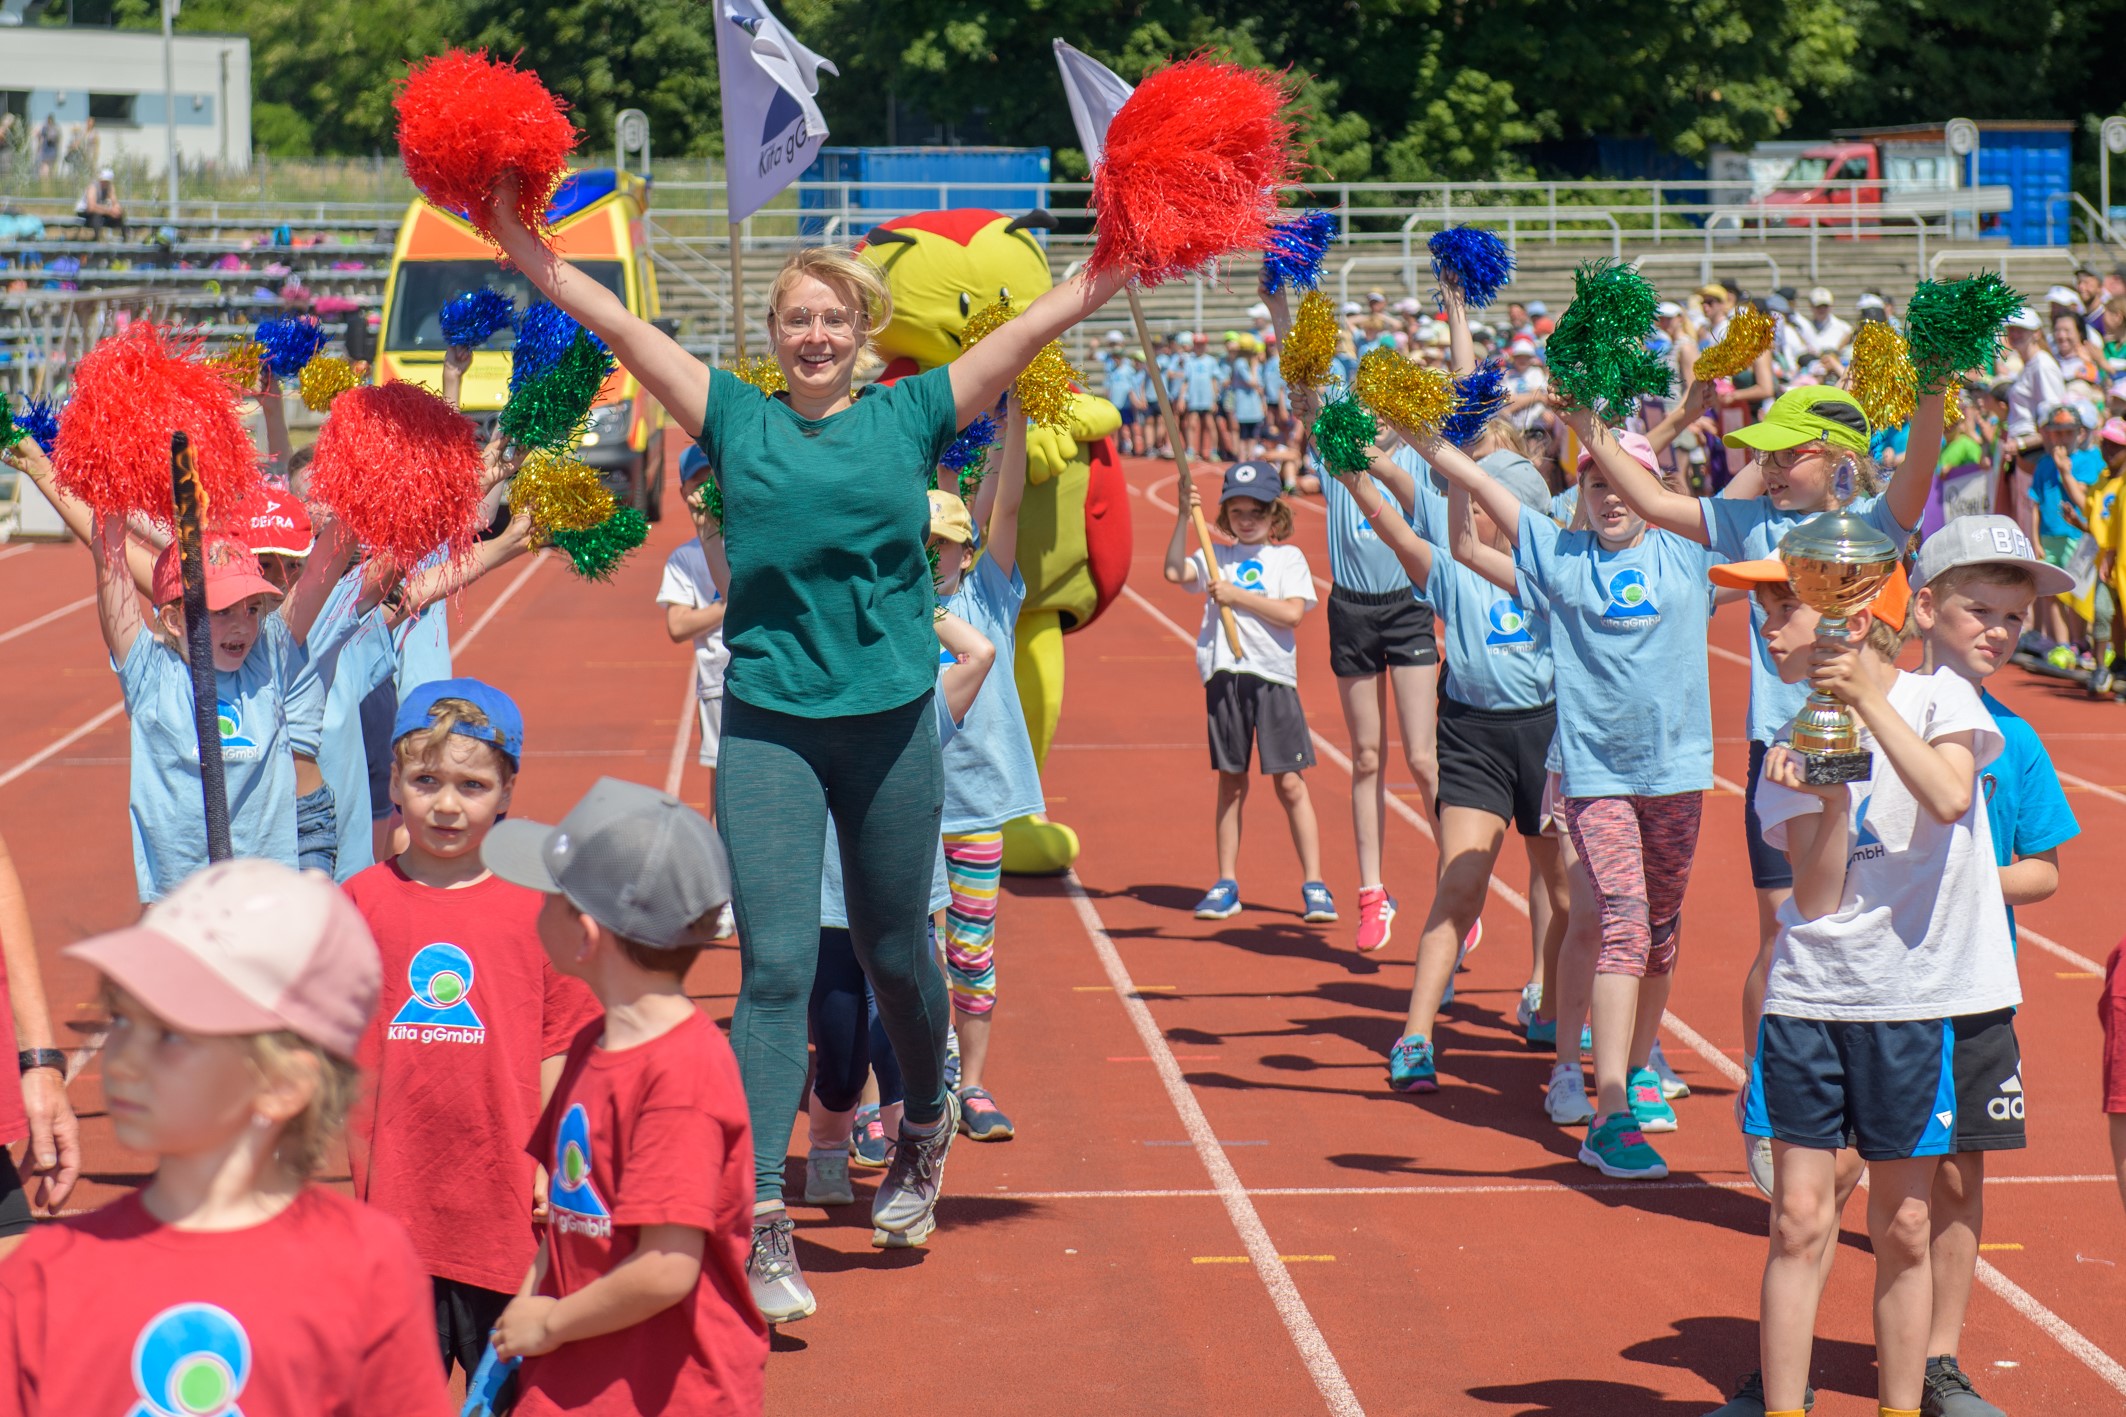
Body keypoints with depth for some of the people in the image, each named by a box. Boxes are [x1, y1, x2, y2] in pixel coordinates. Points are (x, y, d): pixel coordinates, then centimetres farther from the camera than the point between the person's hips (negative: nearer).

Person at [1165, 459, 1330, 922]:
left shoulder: (1288, 558, 5)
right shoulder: (1216, 559, 12)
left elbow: (1292, 612, -9)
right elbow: (1174, 572, -5)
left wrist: (1238, 595, -10)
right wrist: (1183, 516, -7)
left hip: (1273, 676, -3)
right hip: (1224, 676, 3)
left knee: (1290, 783, -3)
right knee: (1231, 783, 9)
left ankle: (1314, 886, 2)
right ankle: (1226, 884, 15)